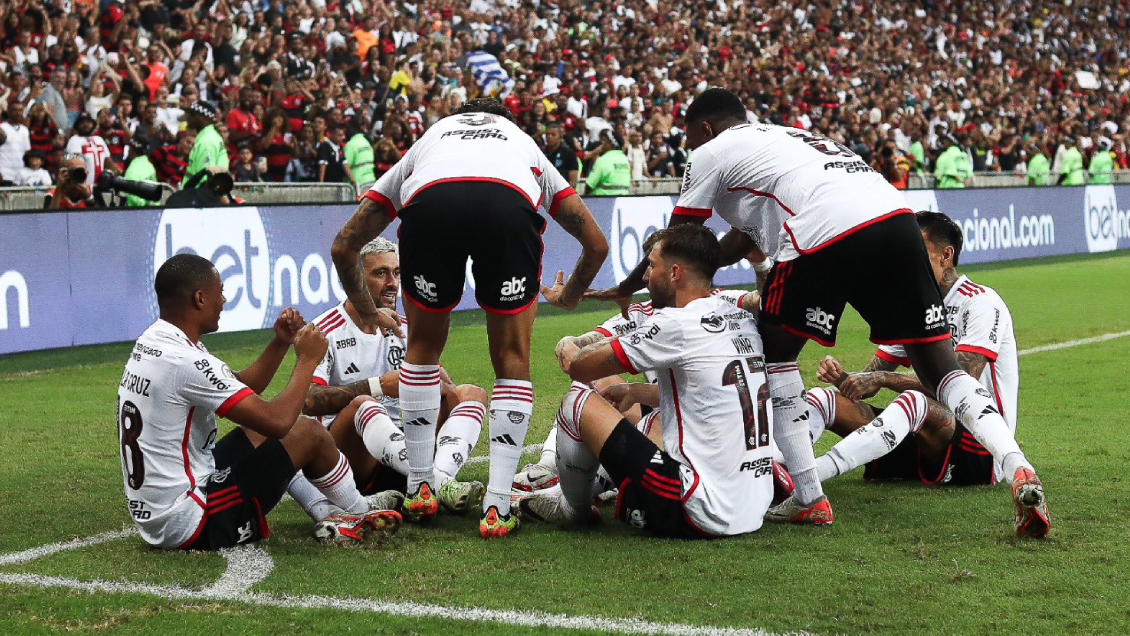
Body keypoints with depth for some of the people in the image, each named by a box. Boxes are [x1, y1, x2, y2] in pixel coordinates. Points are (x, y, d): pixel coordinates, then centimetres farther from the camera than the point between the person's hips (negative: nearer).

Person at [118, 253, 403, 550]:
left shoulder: (151, 342, 8)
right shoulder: (184, 362, -24)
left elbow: (240, 389, 20)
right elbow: (278, 421, -23)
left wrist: (281, 343, 7)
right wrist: (307, 359, -8)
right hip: (192, 527, -10)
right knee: (310, 433, -1)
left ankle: (323, 510, 19)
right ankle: (362, 514, 22)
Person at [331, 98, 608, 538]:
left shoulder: (427, 140, 44)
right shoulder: (526, 145, 44)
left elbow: (344, 246, 42)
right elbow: (596, 244, 43)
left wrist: (366, 312, 59)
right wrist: (568, 296, 63)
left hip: (428, 205, 1)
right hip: (509, 207, -1)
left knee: (423, 347, 26)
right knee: (512, 360, 17)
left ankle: (420, 487, 30)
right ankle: (497, 507, 12)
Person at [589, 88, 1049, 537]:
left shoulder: (713, 152, 19)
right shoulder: (781, 137, 41)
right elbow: (737, 244, 49)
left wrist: (623, 289, 44)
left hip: (824, 232, -6)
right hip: (897, 216, 7)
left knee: (775, 351, 15)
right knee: (938, 368, 7)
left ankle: (808, 498, 10)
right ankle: (1016, 466, -13)